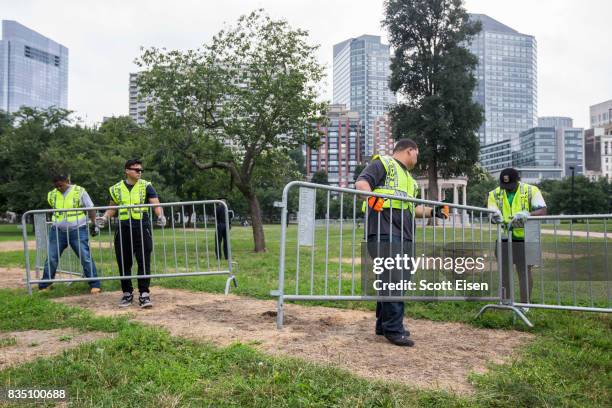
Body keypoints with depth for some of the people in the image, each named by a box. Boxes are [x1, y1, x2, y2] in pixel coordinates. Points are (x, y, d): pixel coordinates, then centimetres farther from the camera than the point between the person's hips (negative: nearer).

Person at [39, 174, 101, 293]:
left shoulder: (79, 191, -5)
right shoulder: (52, 195, 5)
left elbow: (90, 208, -2)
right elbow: (53, 208, 20)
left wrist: (93, 224, -6)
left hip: (77, 230, -3)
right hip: (57, 231, 4)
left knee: (86, 257, -5)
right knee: (51, 259, 5)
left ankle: (95, 285, 1)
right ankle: (44, 286, 17)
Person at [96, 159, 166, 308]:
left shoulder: (146, 186, 3)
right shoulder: (116, 188, 10)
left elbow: (156, 203, -8)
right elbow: (112, 208, 19)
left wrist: (160, 216, -27)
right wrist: (105, 217, 0)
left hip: (142, 228, -2)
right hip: (123, 229, 2)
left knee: (144, 262, -4)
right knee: (124, 263, 7)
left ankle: (144, 294, 4)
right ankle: (127, 293, 21)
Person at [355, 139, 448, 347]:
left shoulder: (409, 179, 33)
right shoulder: (383, 163, 5)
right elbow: (361, 182, -9)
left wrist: (433, 211, 26)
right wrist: (372, 197, -27)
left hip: (404, 236, 9)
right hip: (385, 233, -9)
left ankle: (384, 325, 20)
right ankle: (394, 329, -7)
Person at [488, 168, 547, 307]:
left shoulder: (531, 190, -3)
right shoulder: (495, 194, 4)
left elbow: (543, 211, -12)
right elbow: (491, 214, -3)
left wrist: (527, 214, -31)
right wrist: (495, 217, -28)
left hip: (524, 238, -2)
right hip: (503, 239, 3)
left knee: (524, 271, 4)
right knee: (504, 271, 10)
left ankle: (525, 304, 15)